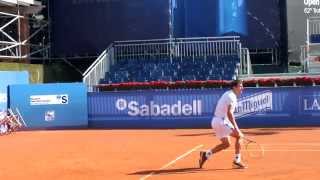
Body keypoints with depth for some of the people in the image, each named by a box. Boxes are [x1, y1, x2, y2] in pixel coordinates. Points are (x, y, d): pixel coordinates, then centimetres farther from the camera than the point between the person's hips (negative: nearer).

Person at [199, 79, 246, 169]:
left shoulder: (227, 94, 16)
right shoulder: (232, 96, -14)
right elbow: (229, 113, -25)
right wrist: (236, 127, -29)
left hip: (216, 121, 10)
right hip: (221, 121, -10)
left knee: (226, 144, 15)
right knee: (239, 135, -6)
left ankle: (206, 154, 14)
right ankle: (237, 160, -3)